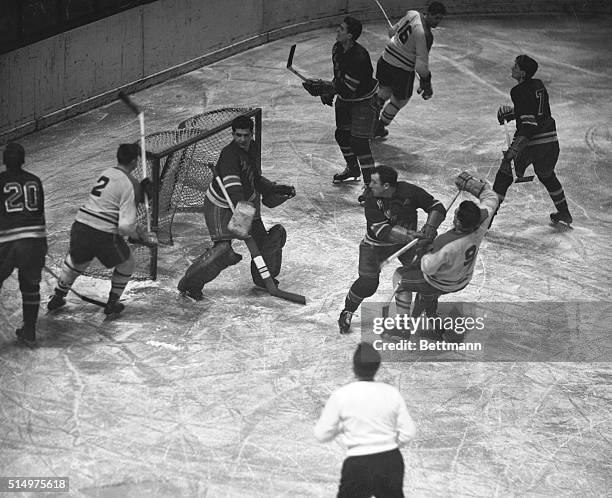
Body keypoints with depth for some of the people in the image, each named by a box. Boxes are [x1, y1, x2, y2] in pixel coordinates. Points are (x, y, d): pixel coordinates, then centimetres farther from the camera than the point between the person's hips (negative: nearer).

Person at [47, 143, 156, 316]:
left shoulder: (107, 173, 13)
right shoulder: (129, 185, -10)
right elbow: (126, 225, -14)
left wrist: (139, 230, 25)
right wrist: (142, 235, 3)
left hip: (80, 226, 6)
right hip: (104, 235, -6)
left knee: (76, 261, 34)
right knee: (127, 264, 21)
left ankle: (57, 297, 41)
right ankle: (112, 303, 26)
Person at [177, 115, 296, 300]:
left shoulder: (253, 148, 2)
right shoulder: (230, 154, -26)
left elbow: (256, 179, 16)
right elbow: (232, 184, -42)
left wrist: (279, 189, 10)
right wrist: (241, 204, -56)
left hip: (246, 203, 8)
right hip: (220, 207, -8)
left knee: (261, 240, 10)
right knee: (225, 249, -20)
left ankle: (263, 278, 36)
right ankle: (189, 284, -12)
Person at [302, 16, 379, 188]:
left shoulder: (359, 57, -33)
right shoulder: (338, 48, -5)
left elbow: (347, 88, -31)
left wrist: (321, 86, -29)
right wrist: (328, 92, 1)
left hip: (364, 101, -9)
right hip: (344, 99, 9)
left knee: (359, 142, -15)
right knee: (341, 135, 19)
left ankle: (370, 184, -7)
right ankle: (352, 169, 42)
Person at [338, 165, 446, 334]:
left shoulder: (409, 192, -23)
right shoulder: (372, 199, -25)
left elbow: (437, 207, -16)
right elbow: (382, 231, -31)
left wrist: (430, 227, -35)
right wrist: (410, 235, -41)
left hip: (406, 241, 2)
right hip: (376, 244, -2)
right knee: (367, 283, -9)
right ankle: (347, 312, 17)